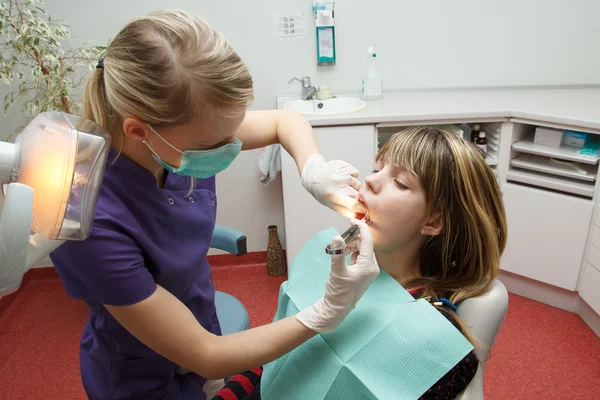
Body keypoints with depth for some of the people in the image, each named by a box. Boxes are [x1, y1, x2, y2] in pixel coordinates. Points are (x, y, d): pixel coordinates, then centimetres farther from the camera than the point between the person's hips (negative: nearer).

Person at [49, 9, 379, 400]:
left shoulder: (186, 131, -21)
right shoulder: (92, 220, -37)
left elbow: (285, 120, -3)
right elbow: (204, 357, -27)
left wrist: (314, 170, -23)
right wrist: (329, 311, -31)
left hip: (203, 328, 5)